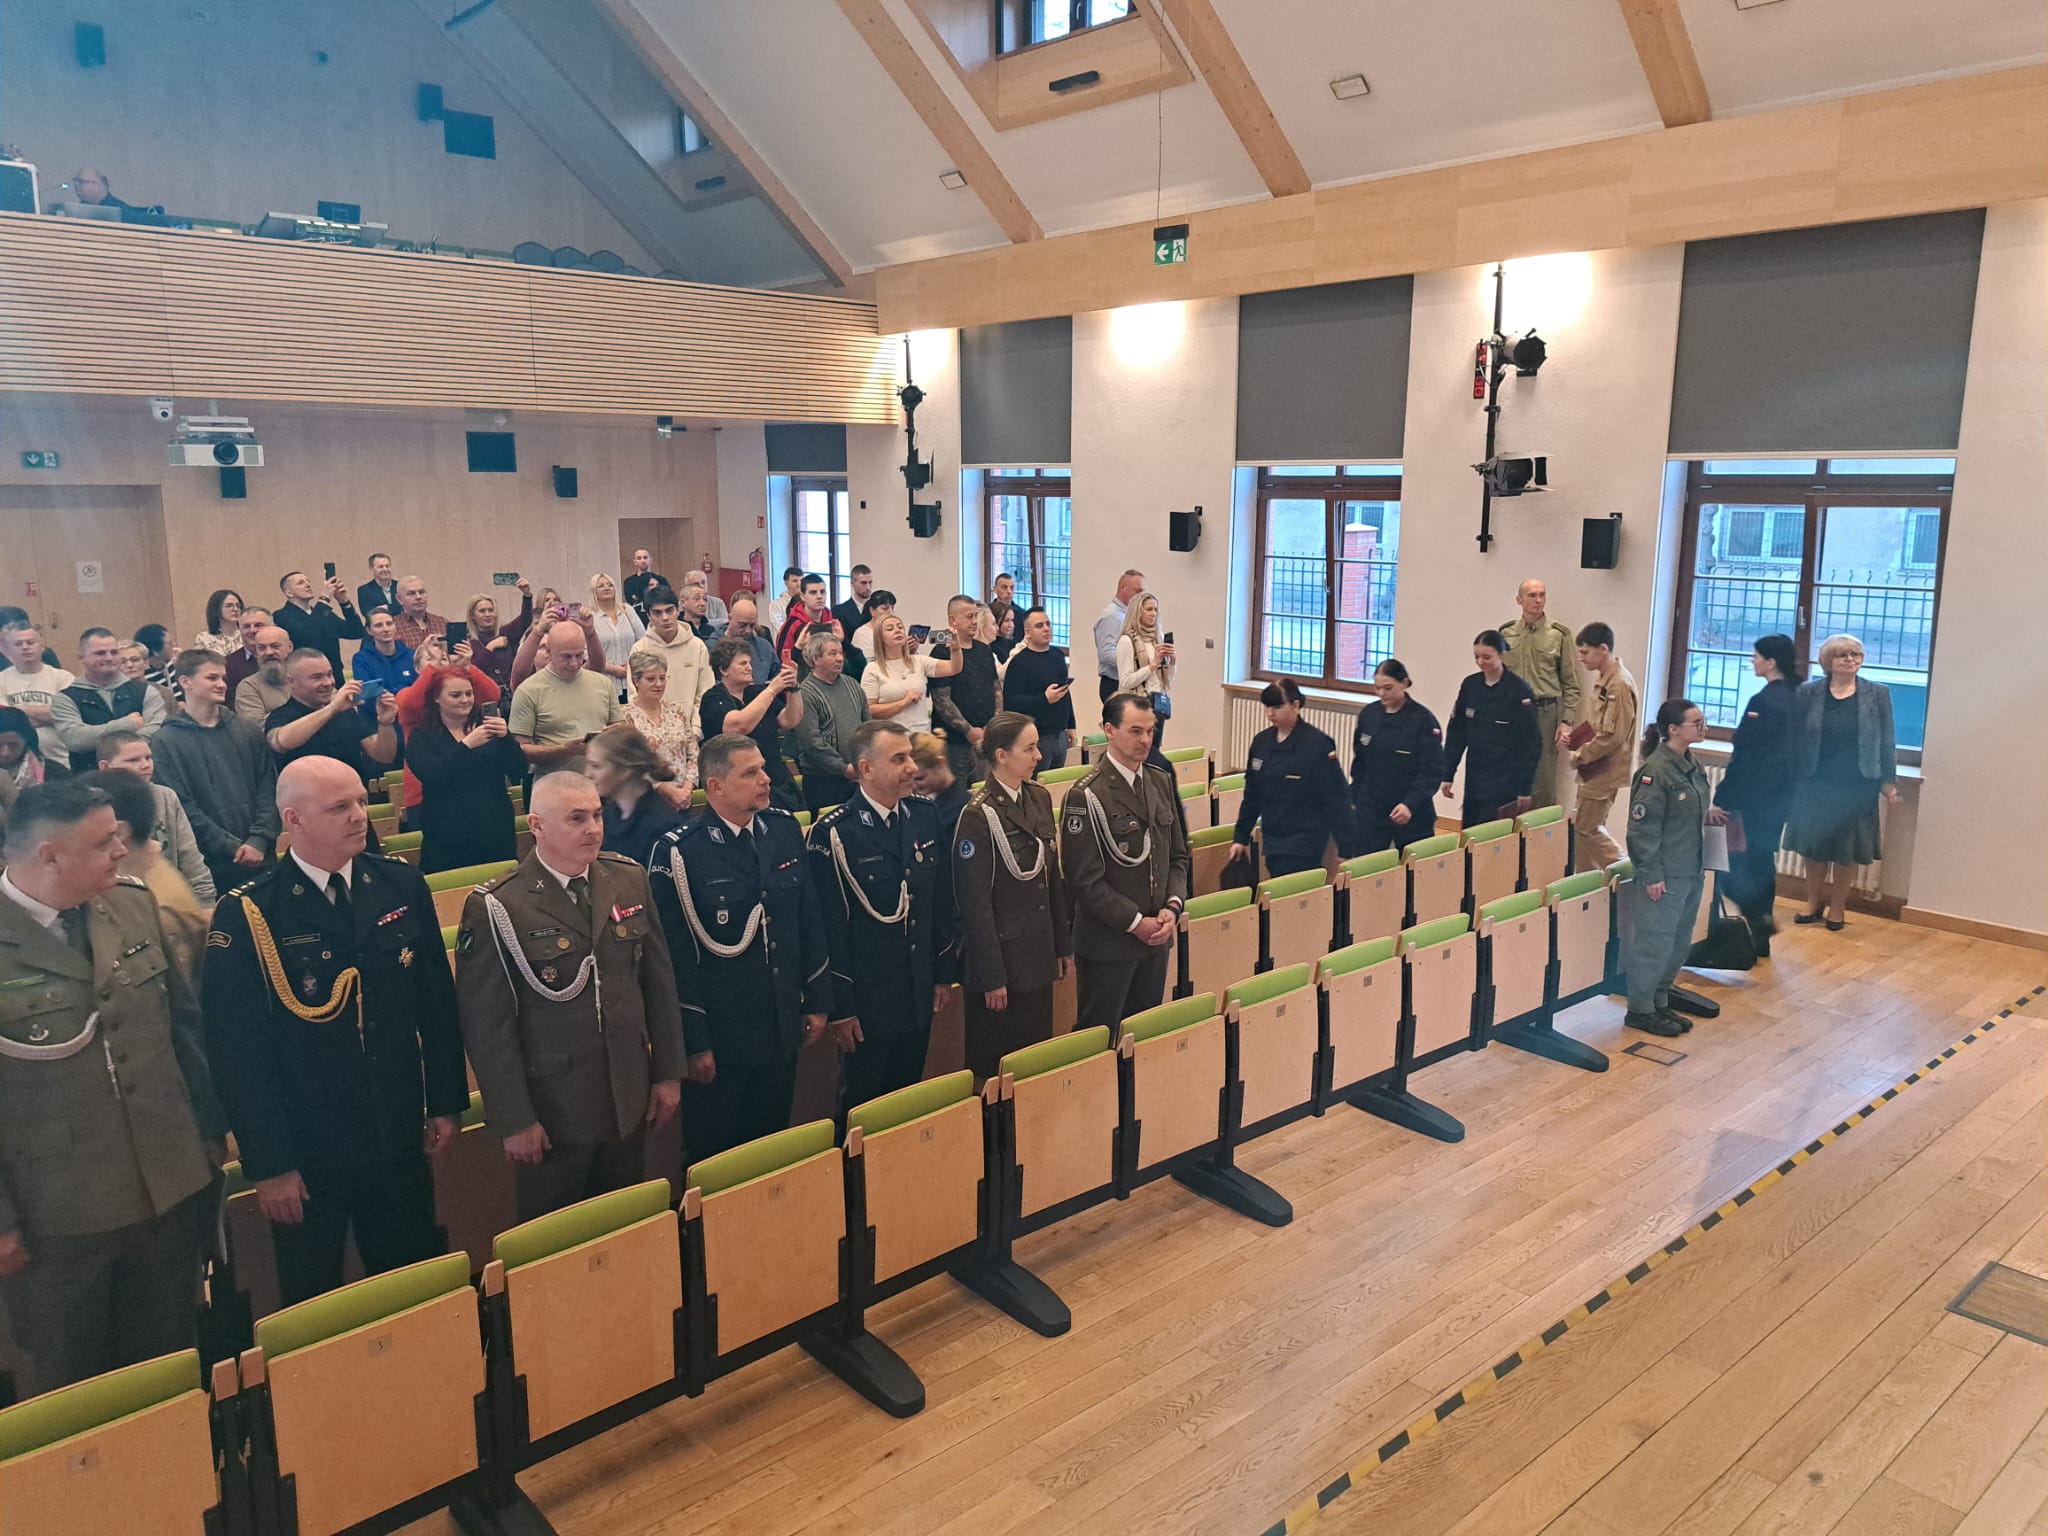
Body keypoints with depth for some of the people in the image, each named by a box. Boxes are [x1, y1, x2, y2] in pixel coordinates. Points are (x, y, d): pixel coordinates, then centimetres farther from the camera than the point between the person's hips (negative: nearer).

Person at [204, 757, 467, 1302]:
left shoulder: (403, 887, -2)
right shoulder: (245, 916, -13)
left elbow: (438, 1001, 5)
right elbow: (235, 1049, -11)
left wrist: (448, 1104, 6)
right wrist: (267, 1164, -11)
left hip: (399, 1140, 3)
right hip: (304, 1155, -3)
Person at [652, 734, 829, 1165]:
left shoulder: (784, 829, 1)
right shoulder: (679, 851, -16)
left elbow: (809, 920, 8)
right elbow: (676, 955, -14)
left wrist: (816, 1000, 9)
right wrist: (693, 1042, -12)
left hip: (782, 1030, 5)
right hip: (718, 1036, -5)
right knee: (715, 1158, 12)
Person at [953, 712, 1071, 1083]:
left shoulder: (1039, 798, 6)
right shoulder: (978, 816, -17)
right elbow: (974, 902, -16)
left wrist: (1063, 944, 13)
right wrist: (991, 977, -15)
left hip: (1038, 955, 7)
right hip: (1001, 957, -7)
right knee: (997, 1065, 5)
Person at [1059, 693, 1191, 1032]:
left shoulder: (1161, 782, 6)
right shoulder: (1086, 796, -16)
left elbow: (1178, 854, 12)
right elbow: (1085, 879, -16)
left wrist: (1172, 907, -4)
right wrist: (1135, 923, -15)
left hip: (1157, 935, 6)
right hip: (1107, 943, -6)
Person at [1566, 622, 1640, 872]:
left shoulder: (1619, 685, -21)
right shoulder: (1602, 679, 9)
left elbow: (1611, 737, -24)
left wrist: (1579, 756, -16)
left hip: (1605, 771, -9)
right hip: (1594, 769, 9)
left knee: (1587, 829, -2)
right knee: (1584, 827, 14)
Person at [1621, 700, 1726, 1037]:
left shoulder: (1690, 764, 7)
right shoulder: (1656, 770, -19)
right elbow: (1643, 826, -19)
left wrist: (1705, 812, 5)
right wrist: (1651, 874, -19)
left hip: (1691, 870, 9)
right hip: (1664, 874, -9)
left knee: (1679, 942, 16)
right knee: (1654, 941, 1)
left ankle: (1659, 1002, 29)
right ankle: (1640, 1009, 14)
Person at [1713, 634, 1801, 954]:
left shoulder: (1763, 701, -18)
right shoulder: (1795, 699, 9)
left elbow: (1744, 756, -18)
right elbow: (1794, 751, 14)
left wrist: (1721, 798, -15)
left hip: (1754, 795, -9)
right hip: (1779, 795, 9)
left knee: (1735, 859, 1)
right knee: (1762, 861, 14)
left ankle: (1758, 918, -7)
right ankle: (1759, 937, 19)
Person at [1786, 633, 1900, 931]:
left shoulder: (1877, 694, -1)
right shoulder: (1808, 693, -2)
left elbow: (1886, 741, 1)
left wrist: (1889, 781, -1)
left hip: (1856, 787, 0)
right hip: (1814, 784, 1)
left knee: (1847, 850, 7)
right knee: (1813, 845, 10)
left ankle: (1837, 907, 22)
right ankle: (1814, 902, 26)